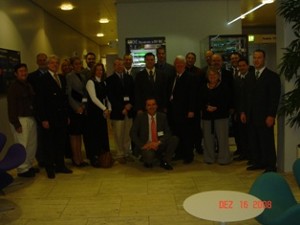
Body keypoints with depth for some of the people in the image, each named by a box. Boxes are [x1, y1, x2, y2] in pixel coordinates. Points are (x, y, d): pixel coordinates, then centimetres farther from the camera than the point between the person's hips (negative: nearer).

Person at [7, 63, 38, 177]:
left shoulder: (29, 86, 13)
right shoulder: (13, 87, -5)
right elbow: (11, 107, -9)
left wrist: (35, 117, 5)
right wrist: (16, 123, -15)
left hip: (31, 118, 7)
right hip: (20, 119, -7)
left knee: (32, 144, 10)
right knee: (22, 145, -3)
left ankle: (29, 166, 23)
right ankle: (22, 169, 7)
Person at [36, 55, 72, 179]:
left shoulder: (62, 78, 12)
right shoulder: (43, 79, -7)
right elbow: (40, 100, -10)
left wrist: (67, 115, 10)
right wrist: (43, 119, -14)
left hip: (61, 116, 6)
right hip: (49, 118, -5)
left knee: (61, 142, 11)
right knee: (49, 144, 6)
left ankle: (60, 165, 23)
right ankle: (50, 168, 17)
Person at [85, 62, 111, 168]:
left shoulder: (103, 83, 13)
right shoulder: (90, 82, -6)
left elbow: (106, 97, 13)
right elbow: (94, 98, -14)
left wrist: (109, 109, 0)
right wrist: (104, 108, -16)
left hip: (102, 111, 6)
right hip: (93, 111, -6)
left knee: (103, 134, 6)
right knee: (94, 134, -2)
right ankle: (94, 158, 6)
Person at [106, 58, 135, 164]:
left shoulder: (129, 78, 15)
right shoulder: (110, 79, 1)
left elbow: (133, 93, 12)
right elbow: (111, 96, -5)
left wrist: (130, 104, -4)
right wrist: (121, 108, -10)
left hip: (129, 110, 4)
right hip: (117, 111, -4)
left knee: (128, 134, 5)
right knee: (119, 135, 0)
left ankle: (126, 153, 16)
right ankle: (120, 155, 10)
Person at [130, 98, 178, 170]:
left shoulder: (162, 116, 2)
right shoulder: (140, 117, -2)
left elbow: (168, 132, -2)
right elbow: (132, 133, -4)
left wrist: (158, 143, -18)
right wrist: (142, 145, -15)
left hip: (159, 145, 3)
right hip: (147, 145, -3)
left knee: (174, 139, -21)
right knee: (149, 157, -36)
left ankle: (165, 162, -5)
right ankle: (148, 161, 3)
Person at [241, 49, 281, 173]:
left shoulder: (272, 76, -5)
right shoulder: (249, 76, 14)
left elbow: (275, 98, -10)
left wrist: (271, 116, -15)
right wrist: (243, 112, 8)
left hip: (265, 116, -5)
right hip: (251, 116, 6)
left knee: (267, 142, 1)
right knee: (253, 142, 8)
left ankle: (271, 166, 12)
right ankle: (258, 162, 20)